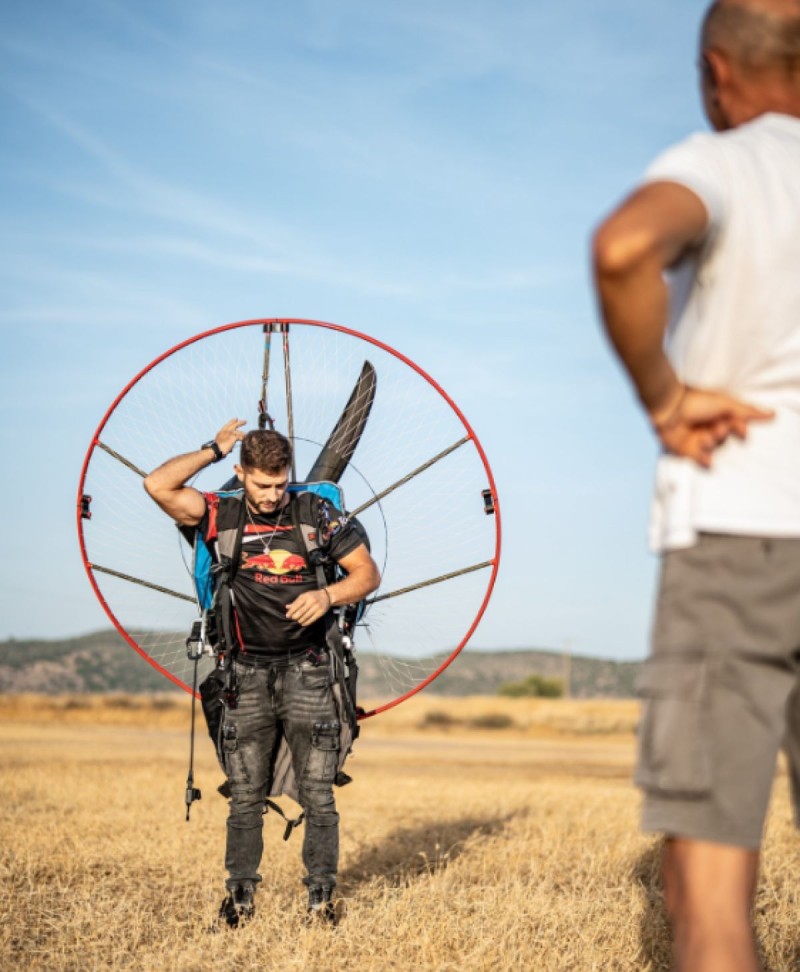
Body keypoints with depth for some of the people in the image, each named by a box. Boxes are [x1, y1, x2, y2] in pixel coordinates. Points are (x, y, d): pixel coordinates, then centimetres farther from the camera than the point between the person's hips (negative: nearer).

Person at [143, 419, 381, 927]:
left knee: (318, 794, -2)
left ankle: (322, 896, 6)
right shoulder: (223, 516, -1)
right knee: (245, 796, 6)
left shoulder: (317, 513, -2)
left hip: (307, 671, -1)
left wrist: (328, 595, -17)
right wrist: (213, 449, -7)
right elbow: (158, 485, -14)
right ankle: (241, 895, 16)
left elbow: (368, 573, 2)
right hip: (247, 674, 1)